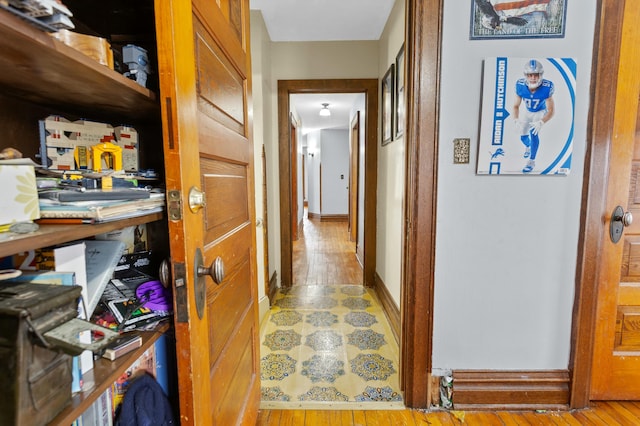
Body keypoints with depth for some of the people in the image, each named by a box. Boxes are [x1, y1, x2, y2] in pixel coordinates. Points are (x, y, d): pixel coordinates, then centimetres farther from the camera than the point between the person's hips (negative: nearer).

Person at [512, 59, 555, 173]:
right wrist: (516, 120, -34)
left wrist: (541, 123, -48)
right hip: (527, 111, 3)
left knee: (534, 133, -23)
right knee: (523, 136, 11)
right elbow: (516, 106, -16)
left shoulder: (547, 87, -35)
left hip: (541, 112, -3)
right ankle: (527, 146, 52)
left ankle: (532, 161, -5)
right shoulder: (520, 85, -30)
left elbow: (551, 111, -29)